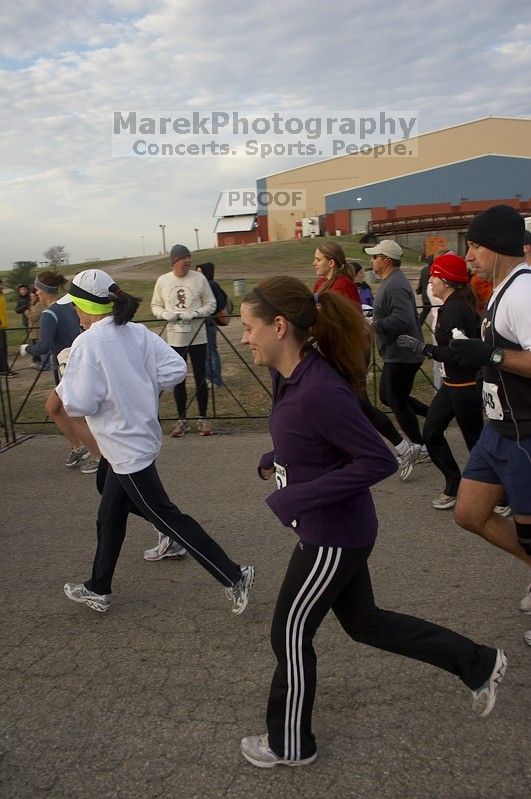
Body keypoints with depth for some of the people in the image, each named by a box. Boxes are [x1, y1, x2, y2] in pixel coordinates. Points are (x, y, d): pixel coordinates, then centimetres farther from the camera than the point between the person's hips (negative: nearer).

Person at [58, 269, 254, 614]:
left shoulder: (88, 343, -18)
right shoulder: (137, 332, 1)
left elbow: (80, 404, -18)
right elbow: (176, 368, -5)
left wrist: (64, 385, 1)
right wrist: (144, 388, 6)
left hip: (126, 448, -9)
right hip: (140, 437, 9)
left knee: (167, 518, 0)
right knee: (110, 517, 21)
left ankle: (234, 576, 5)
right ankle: (98, 589, 38)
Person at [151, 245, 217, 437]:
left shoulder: (199, 278, -3)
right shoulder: (162, 281, 0)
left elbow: (211, 304, 1)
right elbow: (155, 306, 9)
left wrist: (194, 314, -16)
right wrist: (166, 314, -12)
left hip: (198, 337, -1)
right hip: (174, 338, 1)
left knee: (200, 379, 5)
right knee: (178, 380, 8)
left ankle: (202, 419, 19)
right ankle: (181, 420, 21)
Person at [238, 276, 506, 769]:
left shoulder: (319, 391, -30)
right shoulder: (291, 376, -1)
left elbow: (378, 461, -27)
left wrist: (295, 498, -26)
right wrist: (274, 463, 2)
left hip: (332, 535, -9)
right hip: (335, 528, 9)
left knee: (290, 636, 11)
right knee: (364, 622, 24)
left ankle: (290, 744, 36)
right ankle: (479, 664, 39)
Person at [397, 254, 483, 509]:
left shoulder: (456, 308, -22)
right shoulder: (450, 306, 8)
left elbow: (459, 353, -28)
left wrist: (423, 348, -24)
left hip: (466, 386, -10)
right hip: (452, 383, 10)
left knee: (475, 440, 4)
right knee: (431, 433, 12)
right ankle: (454, 486, 25)